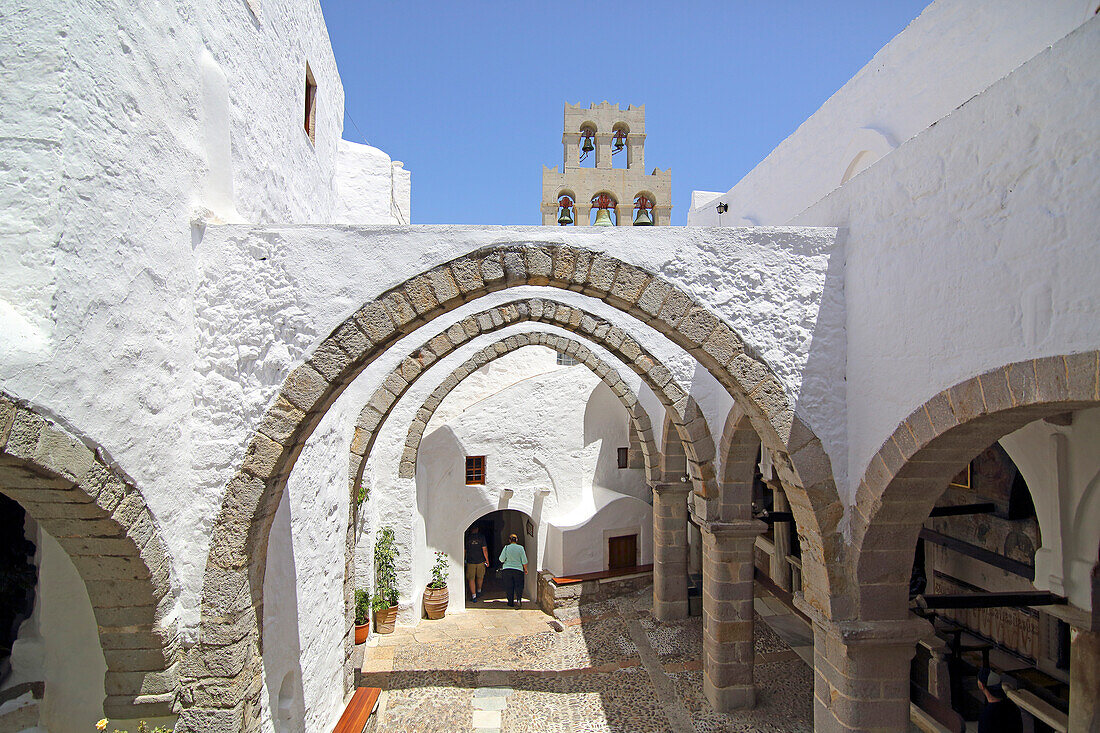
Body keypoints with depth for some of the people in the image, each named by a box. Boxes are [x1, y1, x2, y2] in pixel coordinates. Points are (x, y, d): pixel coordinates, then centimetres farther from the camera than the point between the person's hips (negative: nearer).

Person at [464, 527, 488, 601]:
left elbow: (464, 551, 2)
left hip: (470, 562, -1)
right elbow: (484, 549, -7)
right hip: (480, 561, 1)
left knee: (471, 579, 4)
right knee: (480, 577, 20)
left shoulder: (467, 538, -3)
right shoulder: (481, 537, -5)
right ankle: (479, 591, 37)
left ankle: (473, 596, -1)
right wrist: (487, 560, 1)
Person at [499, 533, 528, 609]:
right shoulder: (520, 548, -5)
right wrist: (525, 569, 10)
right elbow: (524, 561, -3)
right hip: (518, 569, 0)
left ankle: (510, 602, 15)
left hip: (507, 569, 1)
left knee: (509, 587, 11)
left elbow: (501, 559, -5)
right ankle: (519, 599, -11)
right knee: (519, 586, 9)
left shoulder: (506, 548, -6)